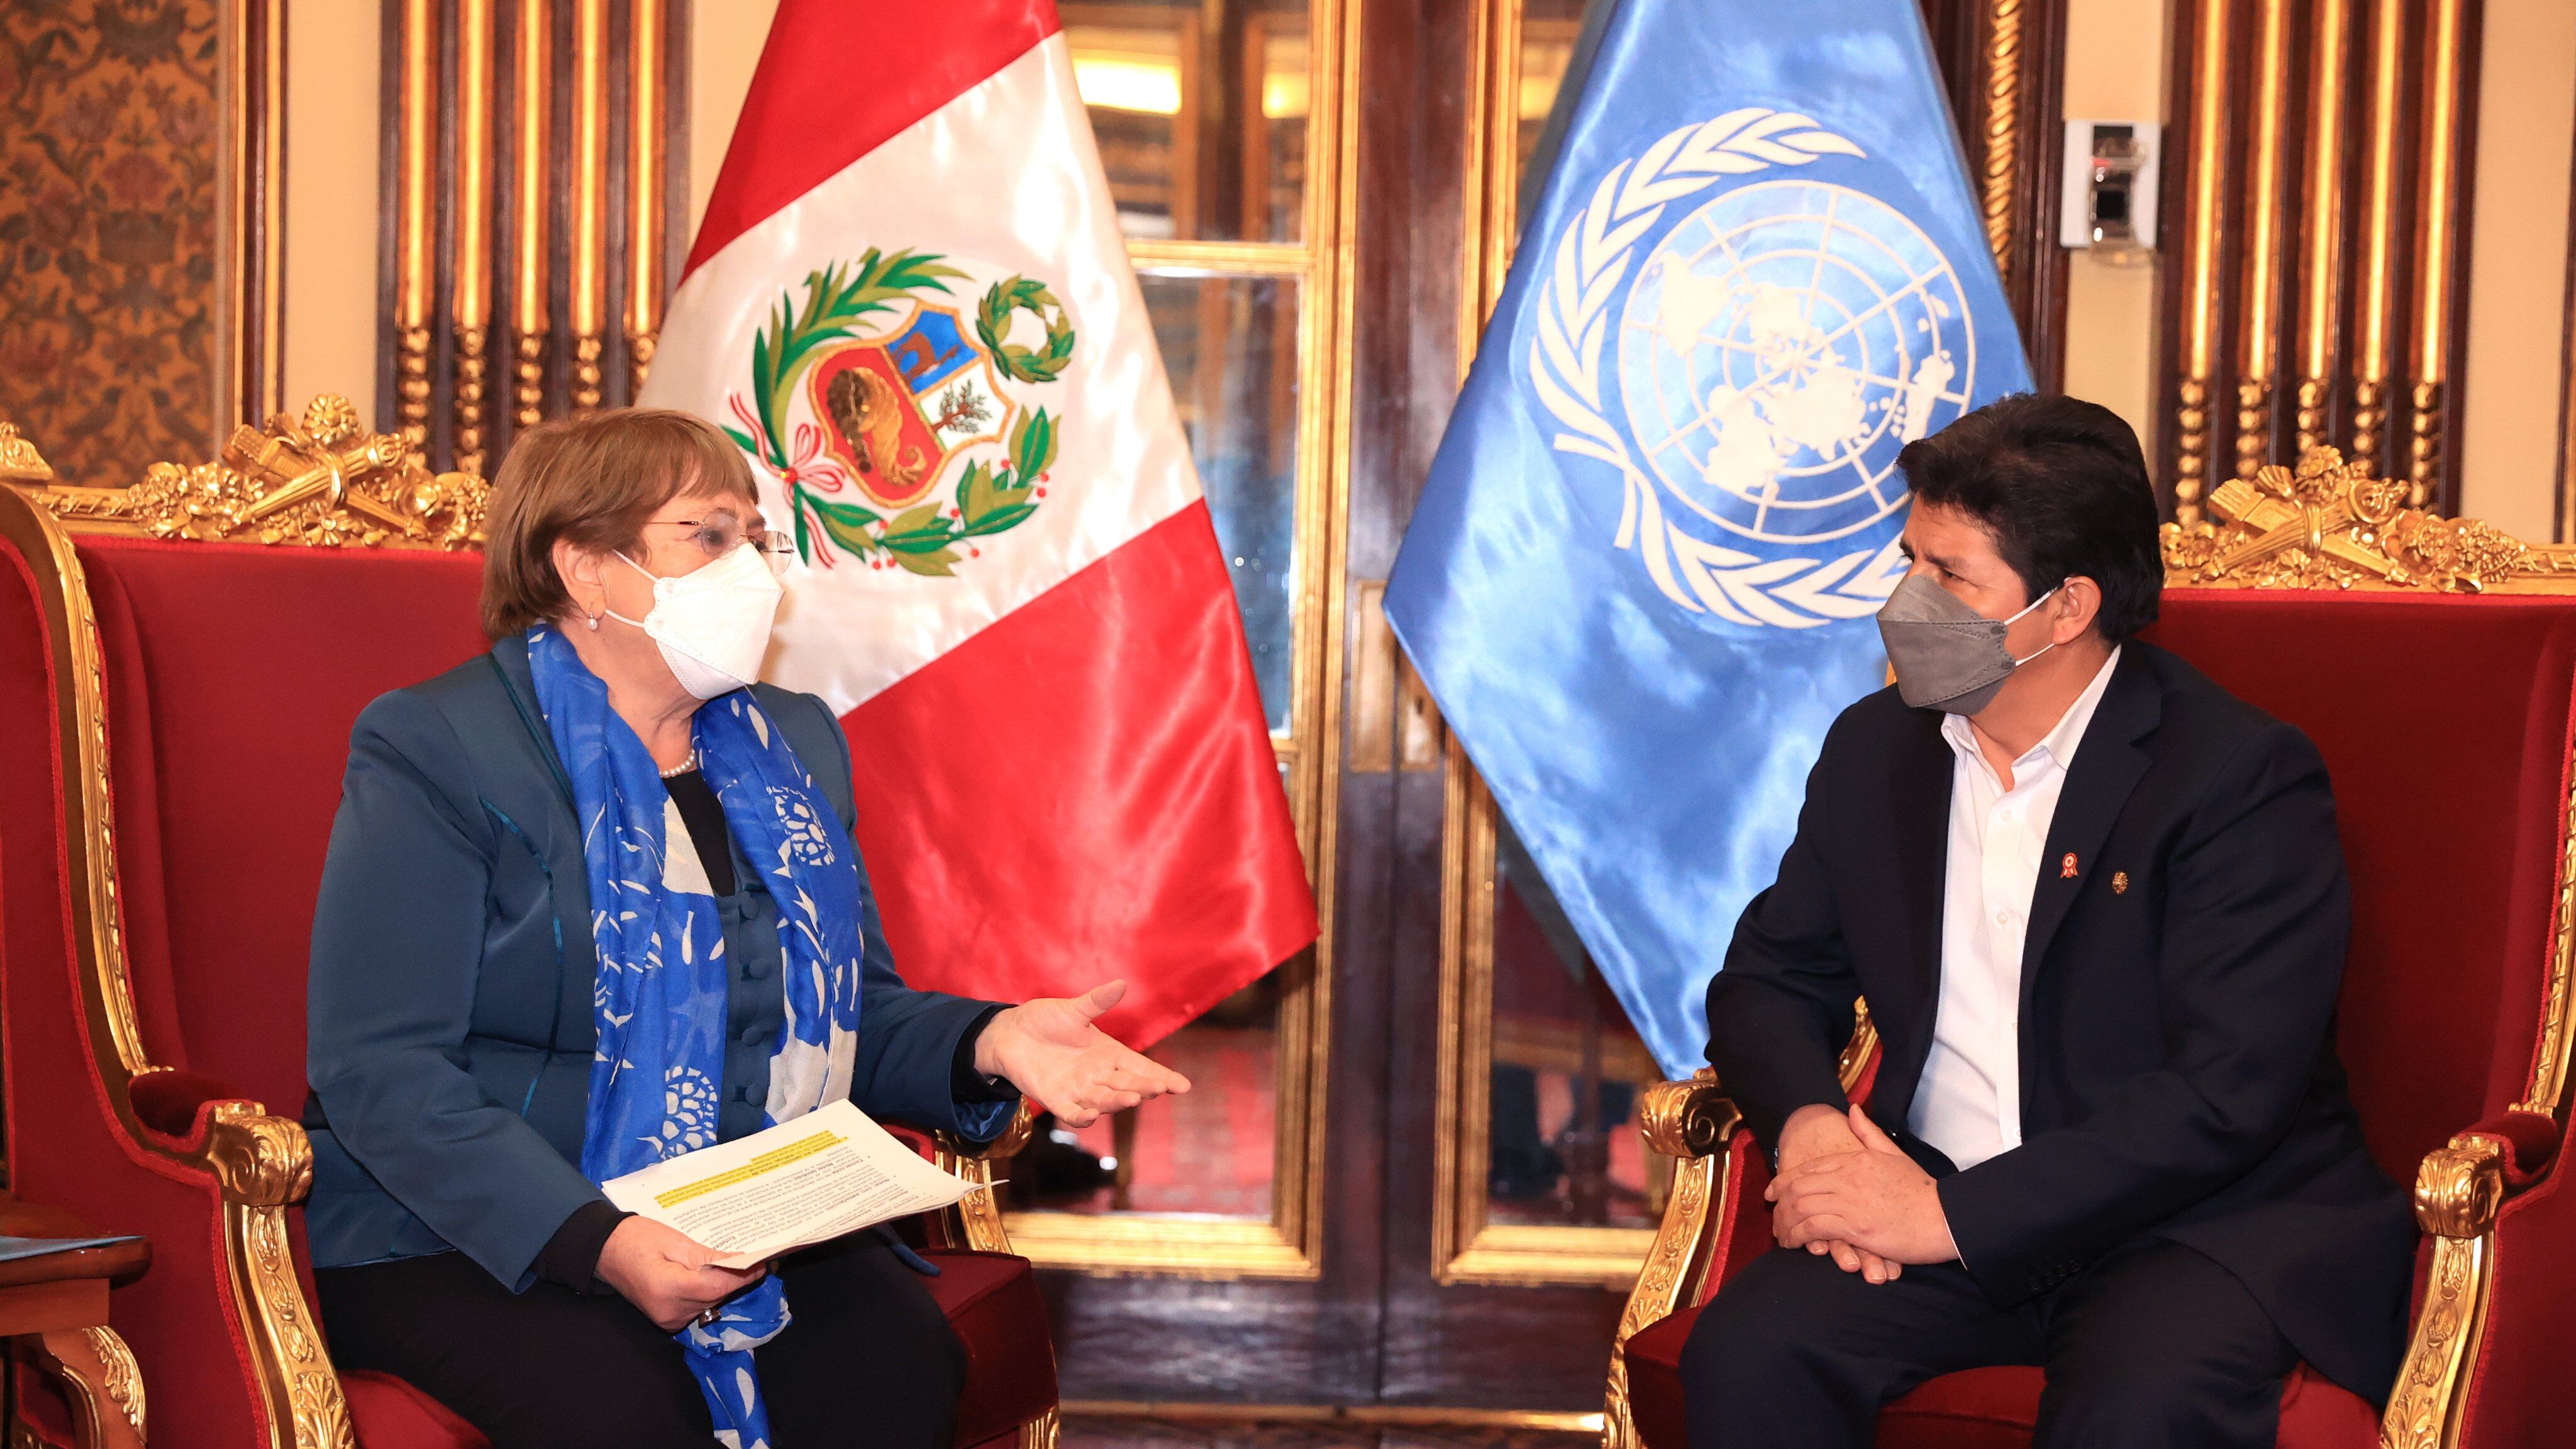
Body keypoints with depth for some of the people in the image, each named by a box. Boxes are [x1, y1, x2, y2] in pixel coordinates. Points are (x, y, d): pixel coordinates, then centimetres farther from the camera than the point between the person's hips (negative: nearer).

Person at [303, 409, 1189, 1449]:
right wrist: (597, 1241, -27)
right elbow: (380, 1071, -14)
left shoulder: (793, 747, 17)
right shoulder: (431, 749, -5)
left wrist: (990, 1042, -4)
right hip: (476, 1243, -5)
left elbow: (859, 1018, 20)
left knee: (900, 1357, -25)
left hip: (752, 1232, 6)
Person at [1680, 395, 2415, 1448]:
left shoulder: (2246, 777, -10)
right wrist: (1805, 1122, -6)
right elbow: (1770, 976, 19)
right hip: (1938, 1208, 5)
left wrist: (1956, 1216, -20)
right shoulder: (1875, 749, 10)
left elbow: (2225, 1096, -17)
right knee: (1745, 1354, -24)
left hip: (2204, 1223, -5)